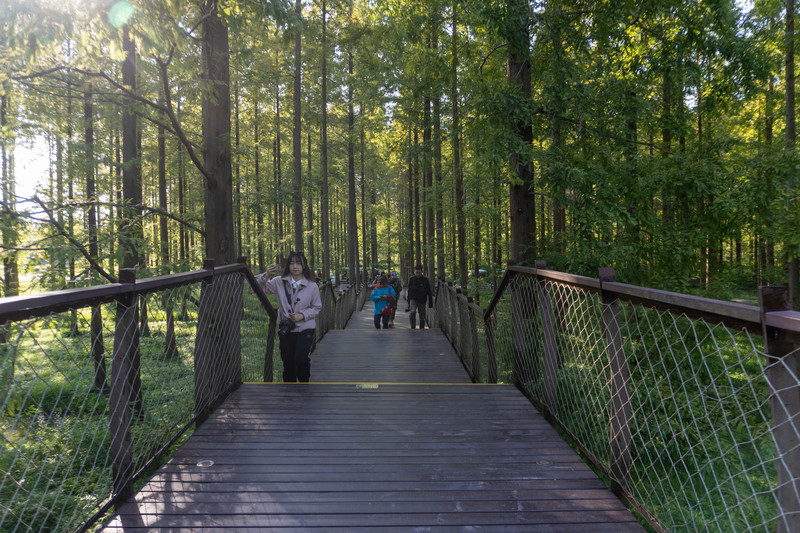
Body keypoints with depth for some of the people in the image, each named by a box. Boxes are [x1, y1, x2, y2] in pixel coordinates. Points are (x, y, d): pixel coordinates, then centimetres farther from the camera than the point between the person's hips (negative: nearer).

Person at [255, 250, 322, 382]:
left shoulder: (312, 286, -3)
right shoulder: (279, 282, 0)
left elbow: (316, 307, 4)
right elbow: (260, 288, 3)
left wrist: (303, 315, -13)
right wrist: (266, 275, -15)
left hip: (305, 328, -2)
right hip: (286, 330, 2)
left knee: (301, 359, -18)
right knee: (288, 362, 10)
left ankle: (304, 382, 8)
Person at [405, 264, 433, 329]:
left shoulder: (425, 280, -5)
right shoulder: (411, 279, 0)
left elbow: (429, 293, -1)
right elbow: (408, 290, 10)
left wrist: (430, 304, -2)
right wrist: (408, 301, 10)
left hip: (422, 301, 0)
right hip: (413, 300, 0)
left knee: (422, 317, 5)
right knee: (412, 312, -25)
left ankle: (422, 328, 23)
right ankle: (413, 327, -14)